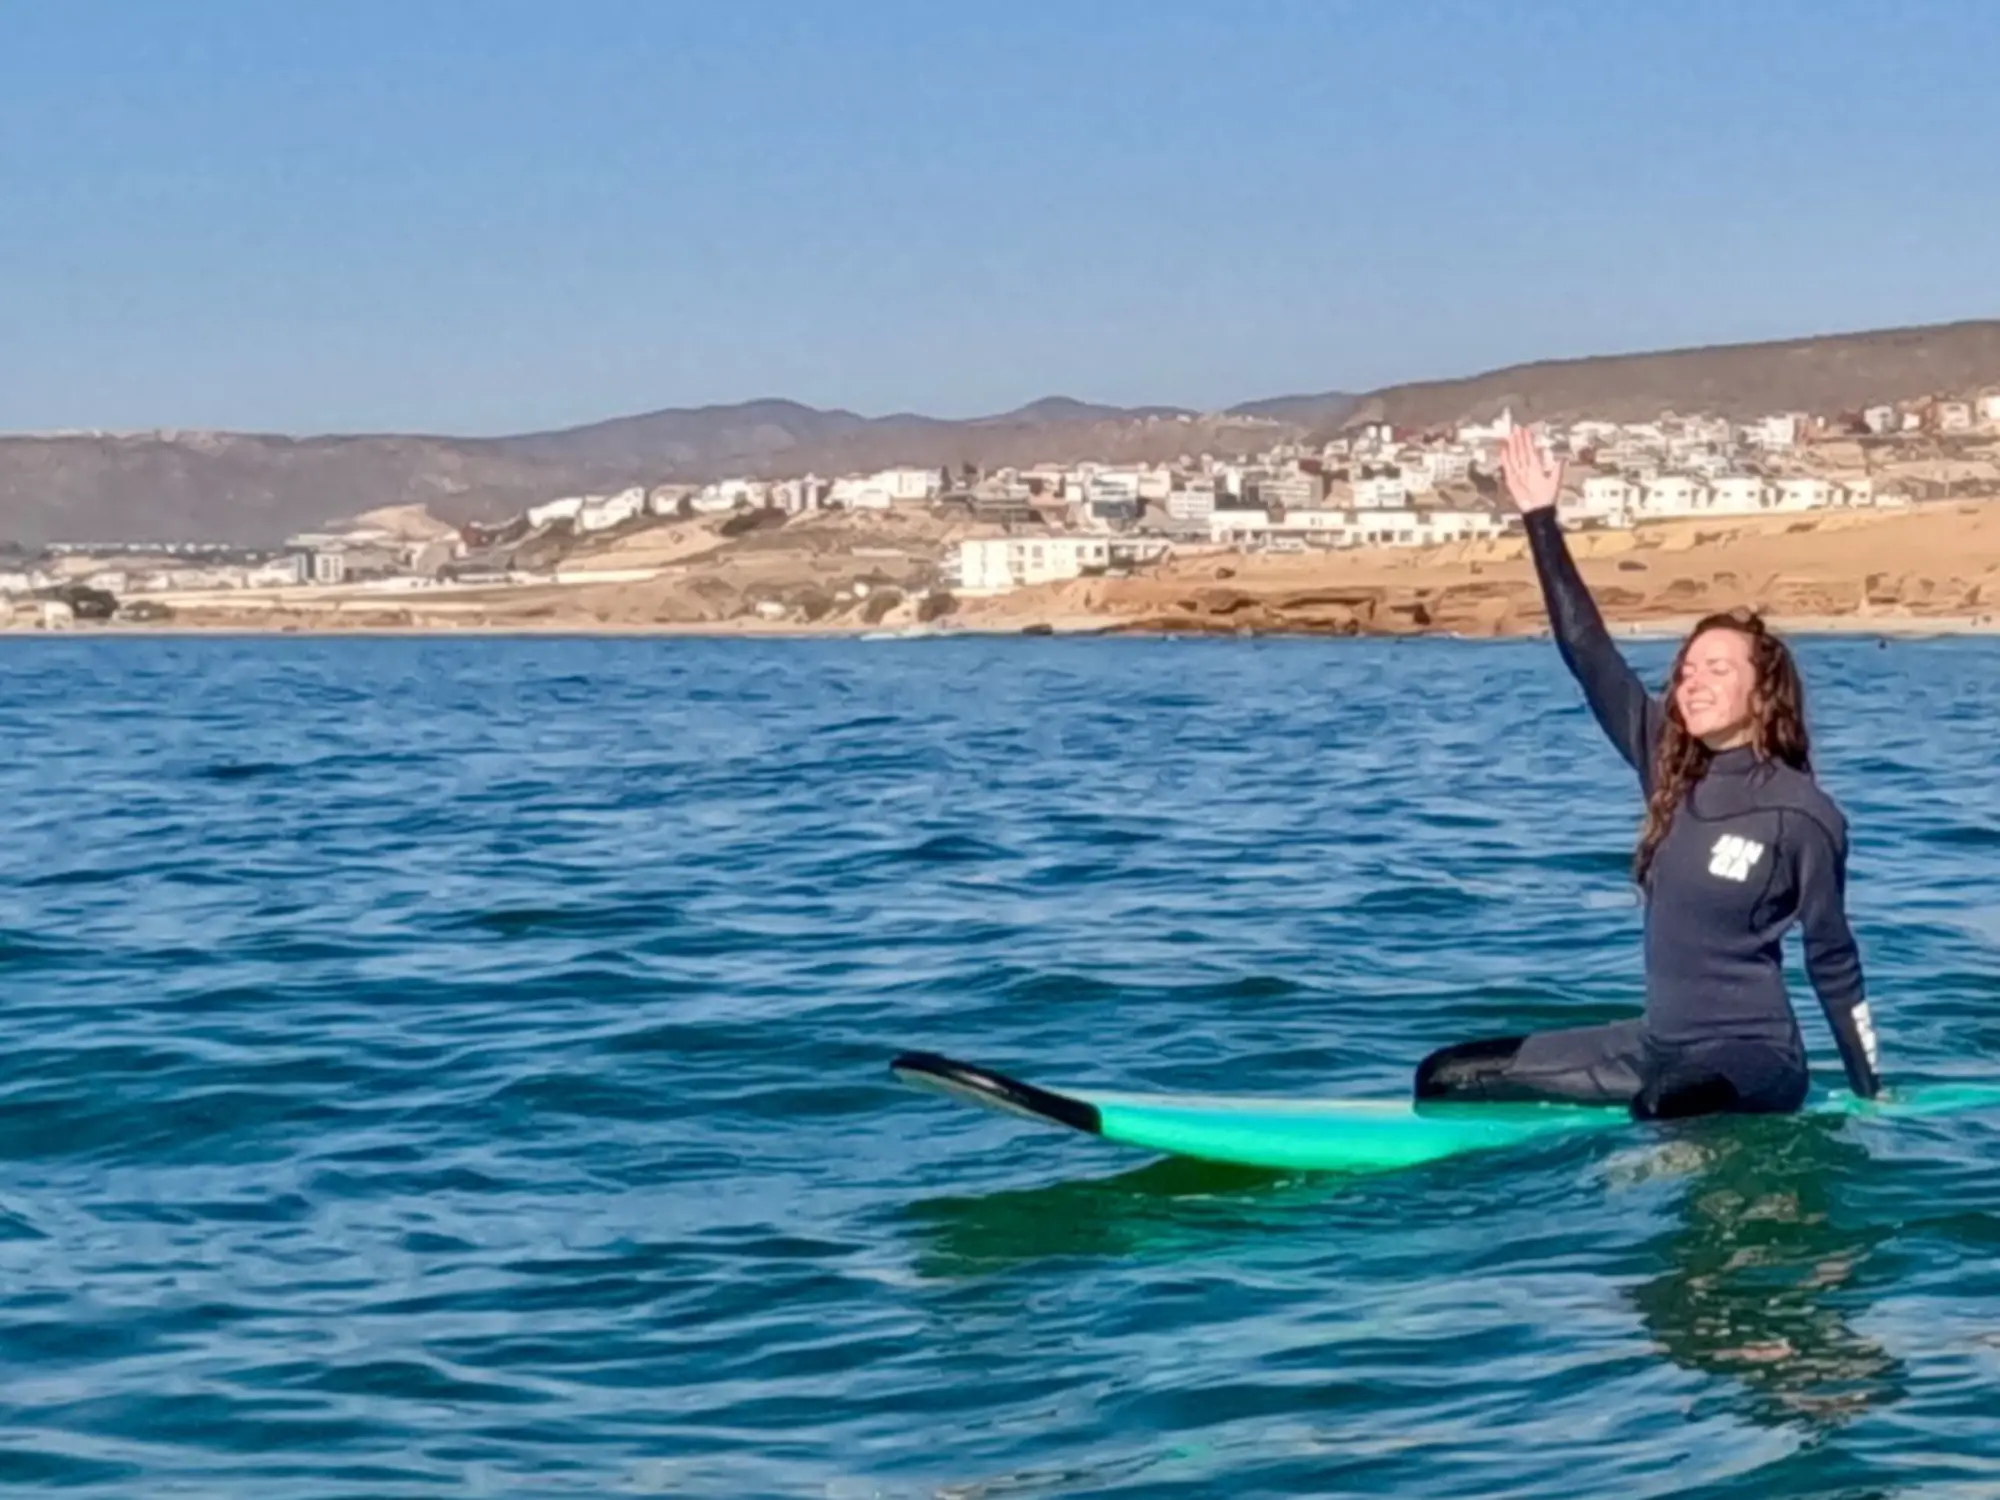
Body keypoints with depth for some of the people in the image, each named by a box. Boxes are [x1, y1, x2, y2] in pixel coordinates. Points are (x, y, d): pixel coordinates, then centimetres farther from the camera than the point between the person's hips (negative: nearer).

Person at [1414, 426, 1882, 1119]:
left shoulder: (1802, 814, -10)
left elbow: (1832, 959, -3)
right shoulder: (1670, 767, 5)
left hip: (1753, 1056, -7)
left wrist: (1870, 1093, 0)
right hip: (1659, 1043, 7)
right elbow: (1589, 654, 2)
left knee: (1670, 1103, -43)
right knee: (1446, 1076, 5)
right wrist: (1541, 520, -1)